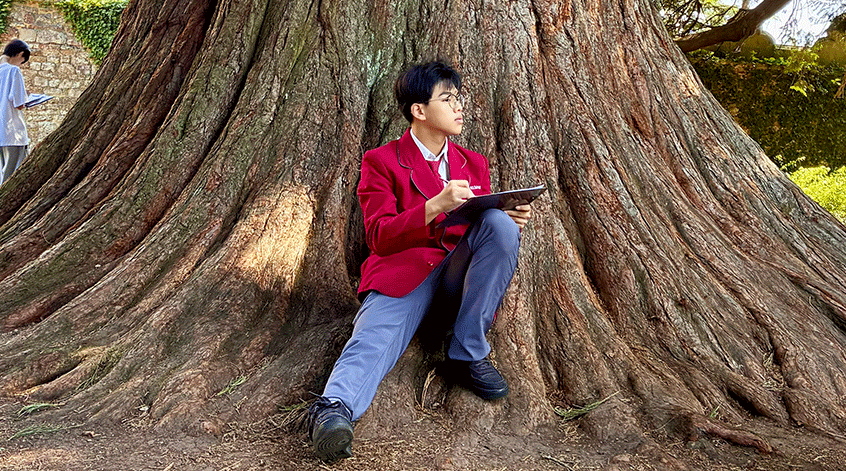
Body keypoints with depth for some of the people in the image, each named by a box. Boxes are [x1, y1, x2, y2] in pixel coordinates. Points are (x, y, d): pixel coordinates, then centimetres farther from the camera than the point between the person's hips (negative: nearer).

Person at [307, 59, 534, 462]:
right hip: (403, 273, -4)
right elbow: (379, 236, -7)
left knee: (500, 224, -25)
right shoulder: (381, 162, 5)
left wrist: (510, 218, -7)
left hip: (458, 269, 4)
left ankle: (468, 353, -18)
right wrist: (436, 205, -23)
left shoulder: (474, 164, 21)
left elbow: (486, 218, 18)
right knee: (374, 337, -33)